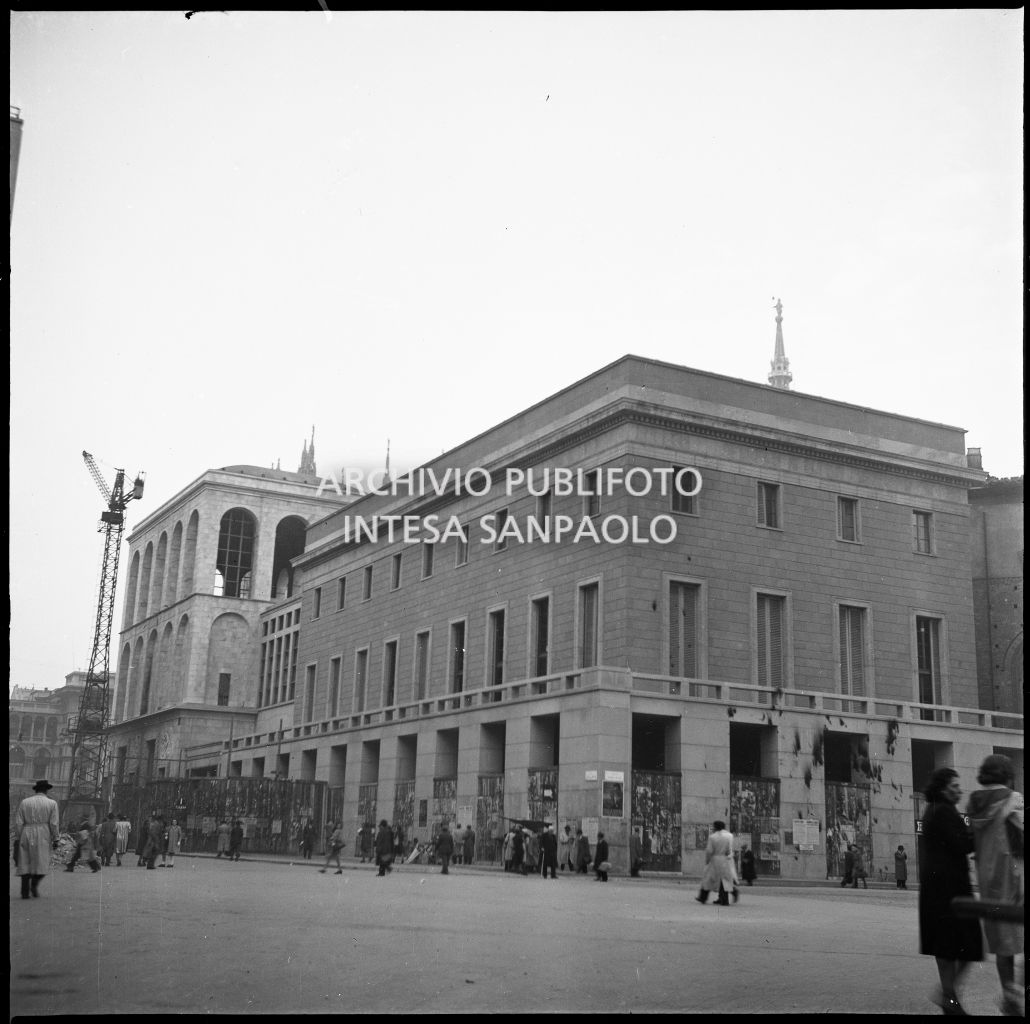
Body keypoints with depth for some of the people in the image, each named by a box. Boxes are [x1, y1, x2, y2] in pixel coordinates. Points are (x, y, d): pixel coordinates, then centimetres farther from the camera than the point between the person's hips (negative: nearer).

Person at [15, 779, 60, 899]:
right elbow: (54, 823, -2)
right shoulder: (52, 803, 2)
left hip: (26, 835, 2)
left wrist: (20, 838, 9)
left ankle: (25, 891, 2)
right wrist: (55, 839, 4)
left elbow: (18, 822, 4)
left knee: (25, 863, 7)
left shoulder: (24, 802, 7)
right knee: (41, 862, 6)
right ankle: (35, 883, -15)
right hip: (43, 835, -2)